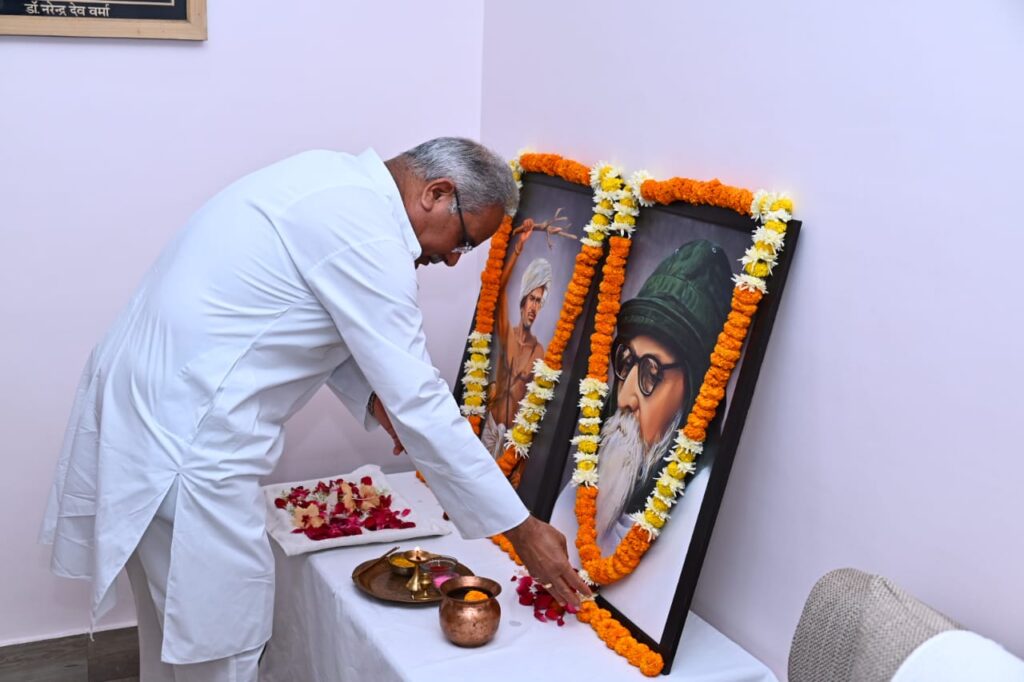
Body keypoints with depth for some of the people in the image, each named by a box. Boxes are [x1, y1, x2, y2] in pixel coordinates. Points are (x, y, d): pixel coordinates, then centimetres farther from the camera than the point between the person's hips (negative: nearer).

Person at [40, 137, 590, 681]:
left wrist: (371, 395, 6)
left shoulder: (332, 180, 9)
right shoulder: (366, 234, -20)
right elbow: (419, 404, -19)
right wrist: (520, 530, -13)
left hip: (142, 400, 10)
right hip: (187, 434, -10)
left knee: (177, 626, 23)